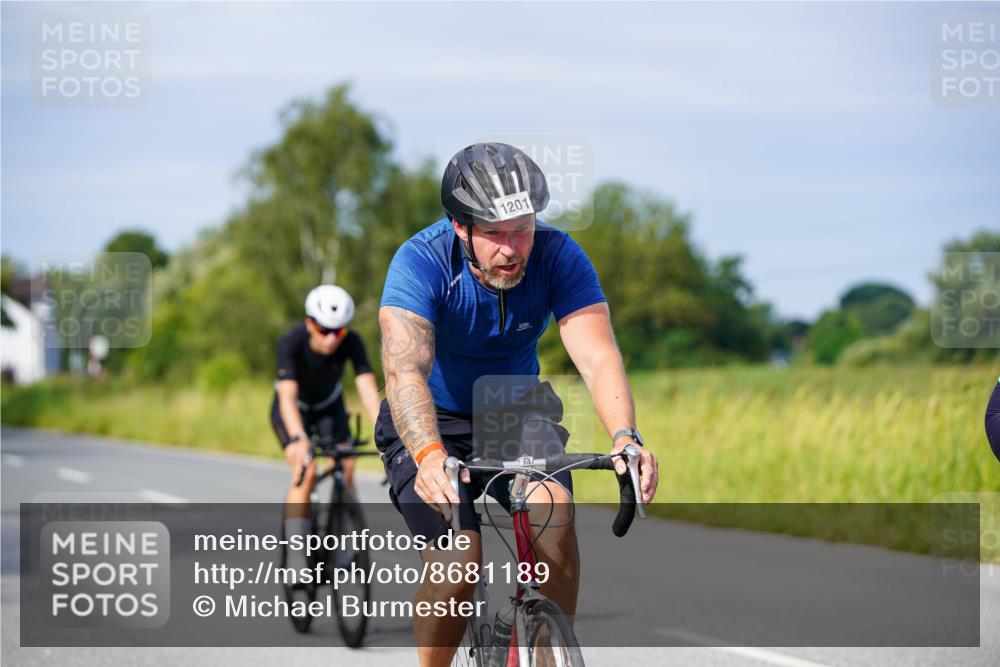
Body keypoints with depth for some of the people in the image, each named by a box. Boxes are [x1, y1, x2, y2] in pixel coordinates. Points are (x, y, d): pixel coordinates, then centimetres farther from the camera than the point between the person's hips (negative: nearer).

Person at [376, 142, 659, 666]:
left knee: (553, 508, -28)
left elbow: (597, 353, -29)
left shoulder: (557, 255, -19)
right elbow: (404, 370, -39)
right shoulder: (421, 262, -27)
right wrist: (430, 457, -57)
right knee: (458, 559, -23)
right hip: (435, 423, -2)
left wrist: (624, 437, -48)